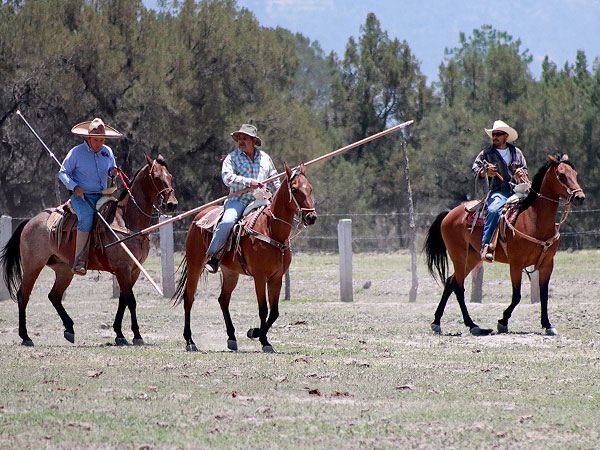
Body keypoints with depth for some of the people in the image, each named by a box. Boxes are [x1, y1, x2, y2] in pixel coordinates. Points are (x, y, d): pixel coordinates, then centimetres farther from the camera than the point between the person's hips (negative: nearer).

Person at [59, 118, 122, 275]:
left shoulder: (107, 152, 11)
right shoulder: (76, 152, -3)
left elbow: (112, 170, 25)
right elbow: (63, 173, 1)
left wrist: (113, 173, -1)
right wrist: (75, 187, -16)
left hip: (101, 196, 5)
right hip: (81, 196, -5)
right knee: (87, 216, -35)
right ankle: (80, 260, -34)